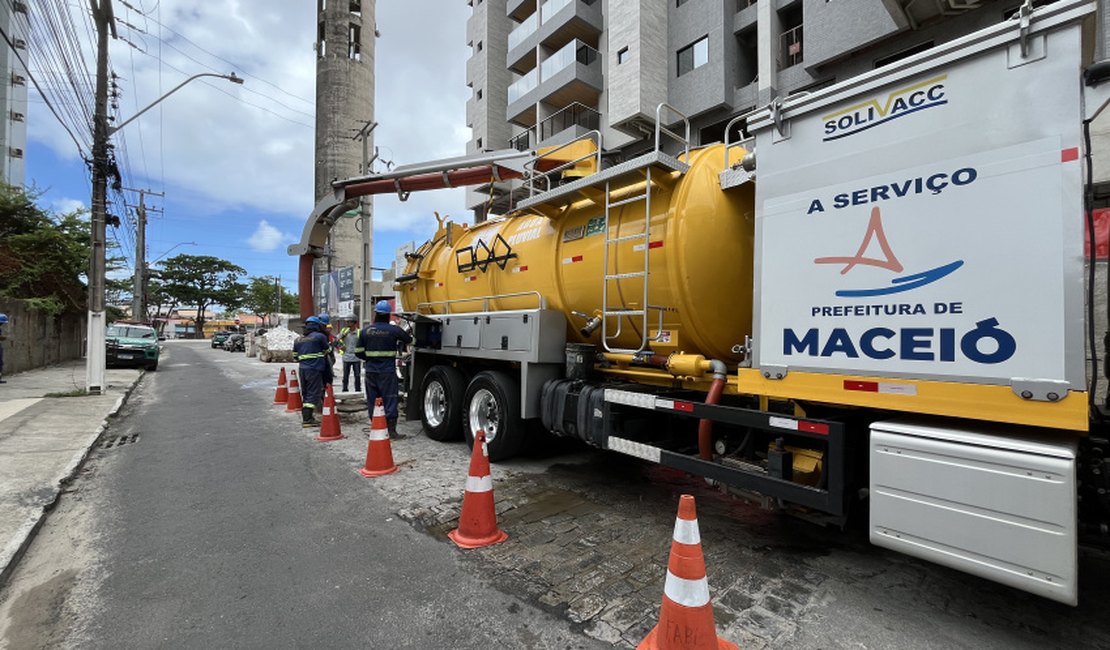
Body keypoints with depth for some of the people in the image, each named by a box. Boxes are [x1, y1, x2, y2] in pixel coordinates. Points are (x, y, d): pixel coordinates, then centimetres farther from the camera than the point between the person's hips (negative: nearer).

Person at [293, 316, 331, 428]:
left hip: (302, 369, 7)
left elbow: (295, 357, 16)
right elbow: (326, 352, 7)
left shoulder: (298, 340, 15)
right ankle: (307, 419, -8)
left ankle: (306, 417, 21)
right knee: (313, 393, -5)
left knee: (305, 393, 15)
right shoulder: (320, 336, -3)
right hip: (315, 369, -7)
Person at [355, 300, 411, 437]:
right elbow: (409, 340, 9)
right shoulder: (394, 330, -8)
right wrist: (398, 343, 28)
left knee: (372, 400, 12)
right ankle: (391, 429, 1)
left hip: (371, 371, 3)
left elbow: (358, 352, 6)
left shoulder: (365, 331, 2)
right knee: (390, 399, 1)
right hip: (388, 371, -3)